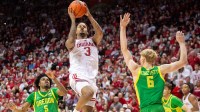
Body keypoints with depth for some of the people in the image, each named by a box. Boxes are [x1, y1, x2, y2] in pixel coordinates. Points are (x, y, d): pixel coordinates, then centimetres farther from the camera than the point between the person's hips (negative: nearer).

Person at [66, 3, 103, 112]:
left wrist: (89, 16, -5)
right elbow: (71, 40, -15)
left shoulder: (93, 41, 22)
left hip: (91, 78, 5)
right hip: (77, 76, -5)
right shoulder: (71, 43, 12)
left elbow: (100, 33, -1)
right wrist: (73, 20, -9)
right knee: (89, 92, -36)